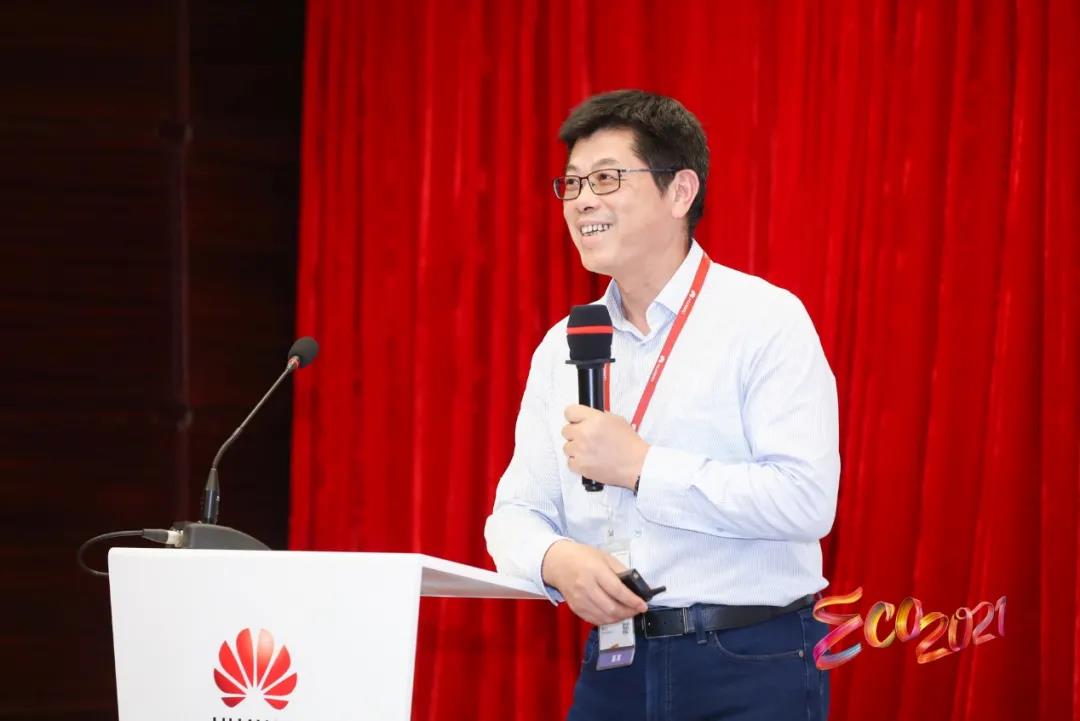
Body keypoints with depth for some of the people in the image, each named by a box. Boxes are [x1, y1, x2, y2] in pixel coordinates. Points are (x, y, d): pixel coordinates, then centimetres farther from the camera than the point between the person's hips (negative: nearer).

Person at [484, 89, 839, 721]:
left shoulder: (766, 320, -7)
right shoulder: (562, 347, 11)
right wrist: (558, 560, -12)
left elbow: (806, 499, -17)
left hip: (750, 670, -5)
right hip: (613, 667, 5)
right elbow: (517, 514, 10)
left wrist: (640, 466, -17)